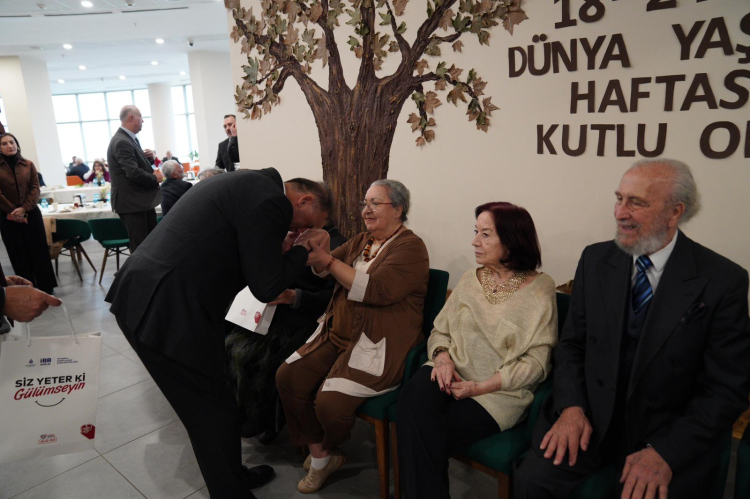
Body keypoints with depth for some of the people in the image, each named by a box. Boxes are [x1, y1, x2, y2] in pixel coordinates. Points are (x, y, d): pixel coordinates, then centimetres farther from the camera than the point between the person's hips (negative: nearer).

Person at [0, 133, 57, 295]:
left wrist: (24, 209, -13)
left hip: (31, 214, 1)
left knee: (39, 252, 3)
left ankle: (47, 288, 11)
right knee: (19, 255, 6)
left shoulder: (28, 165, 6)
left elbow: (35, 188, -1)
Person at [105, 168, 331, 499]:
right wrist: (302, 250, 2)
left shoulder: (248, 185, 16)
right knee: (214, 411, 7)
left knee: (206, 406, 24)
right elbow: (266, 287, -13)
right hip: (166, 311, -10)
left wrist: (276, 252, 18)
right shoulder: (270, 200, -14)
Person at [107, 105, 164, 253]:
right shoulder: (121, 142, -19)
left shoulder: (130, 139, 13)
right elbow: (133, 172, -28)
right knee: (140, 247, -3)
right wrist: (155, 178, -12)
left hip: (142, 200, 10)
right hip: (131, 202, -10)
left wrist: (149, 157, 1)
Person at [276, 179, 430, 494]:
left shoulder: (410, 247, -8)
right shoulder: (360, 242, 16)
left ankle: (329, 450, 15)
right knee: (287, 376, -10)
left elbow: (376, 290, -21)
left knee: (330, 402, -23)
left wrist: (329, 260, -22)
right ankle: (320, 456, 10)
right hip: (338, 334, 8)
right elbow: (322, 268, 8)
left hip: (379, 344, -7)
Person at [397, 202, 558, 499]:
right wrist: (442, 356, -10)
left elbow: (537, 362, -7)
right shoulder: (470, 279, 11)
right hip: (453, 375, 4)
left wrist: (480, 387, -15)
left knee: (427, 435, -27)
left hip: (499, 393, -4)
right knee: (414, 400, -30)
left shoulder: (540, 288, -2)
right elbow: (440, 331, 14)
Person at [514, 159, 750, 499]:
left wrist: (665, 452, -17)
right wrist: (571, 407, -12)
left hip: (669, 430, -1)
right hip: (592, 416, 2)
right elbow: (571, 344, 4)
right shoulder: (595, 260, 0)